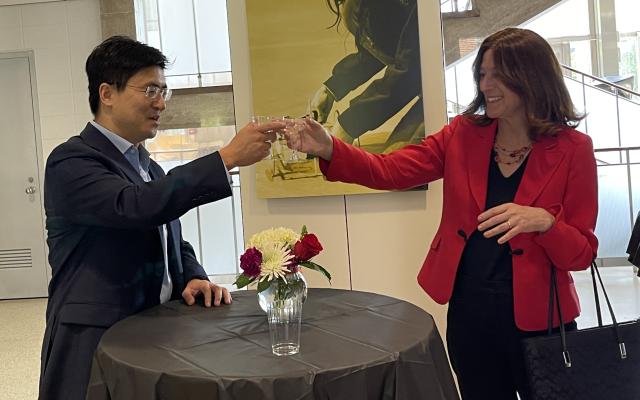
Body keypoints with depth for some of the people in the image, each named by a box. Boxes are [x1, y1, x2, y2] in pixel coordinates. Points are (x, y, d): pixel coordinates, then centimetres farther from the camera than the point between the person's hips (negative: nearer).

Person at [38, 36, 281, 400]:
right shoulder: (71, 161, -12)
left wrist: (194, 278, -4)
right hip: (96, 345, -7)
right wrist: (228, 157, -29)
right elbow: (135, 206, -30)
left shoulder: (147, 166, 15)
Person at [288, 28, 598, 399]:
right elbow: (390, 170, -9)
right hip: (469, 312, 3)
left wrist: (543, 221, -27)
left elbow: (581, 254, -8)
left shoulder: (573, 149, -8)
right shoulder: (463, 134, 0)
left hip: (537, 319, -2)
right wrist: (329, 149, -24)